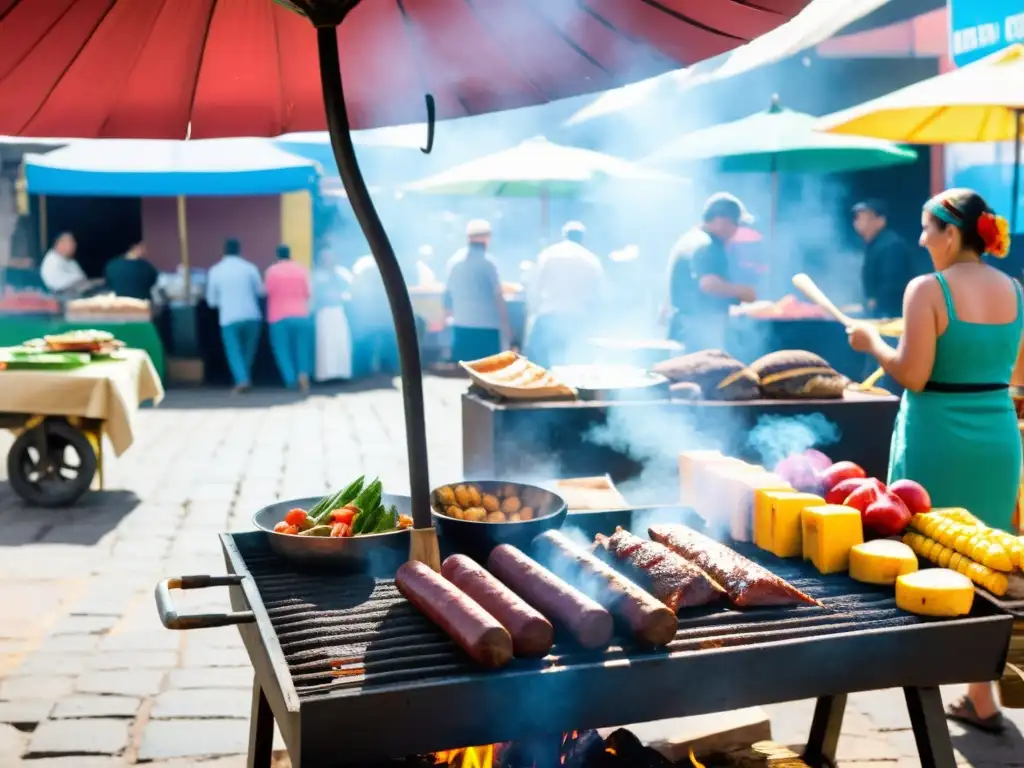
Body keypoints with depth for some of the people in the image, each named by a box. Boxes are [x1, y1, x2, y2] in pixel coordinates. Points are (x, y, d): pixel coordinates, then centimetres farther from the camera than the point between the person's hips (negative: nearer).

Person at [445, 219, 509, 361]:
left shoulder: (454, 260, 6)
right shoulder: (488, 262, -7)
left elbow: (448, 293, 13)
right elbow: (498, 296, -8)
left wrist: (448, 316, 26)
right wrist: (505, 325, -3)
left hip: (461, 326, 5)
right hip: (487, 326, -5)